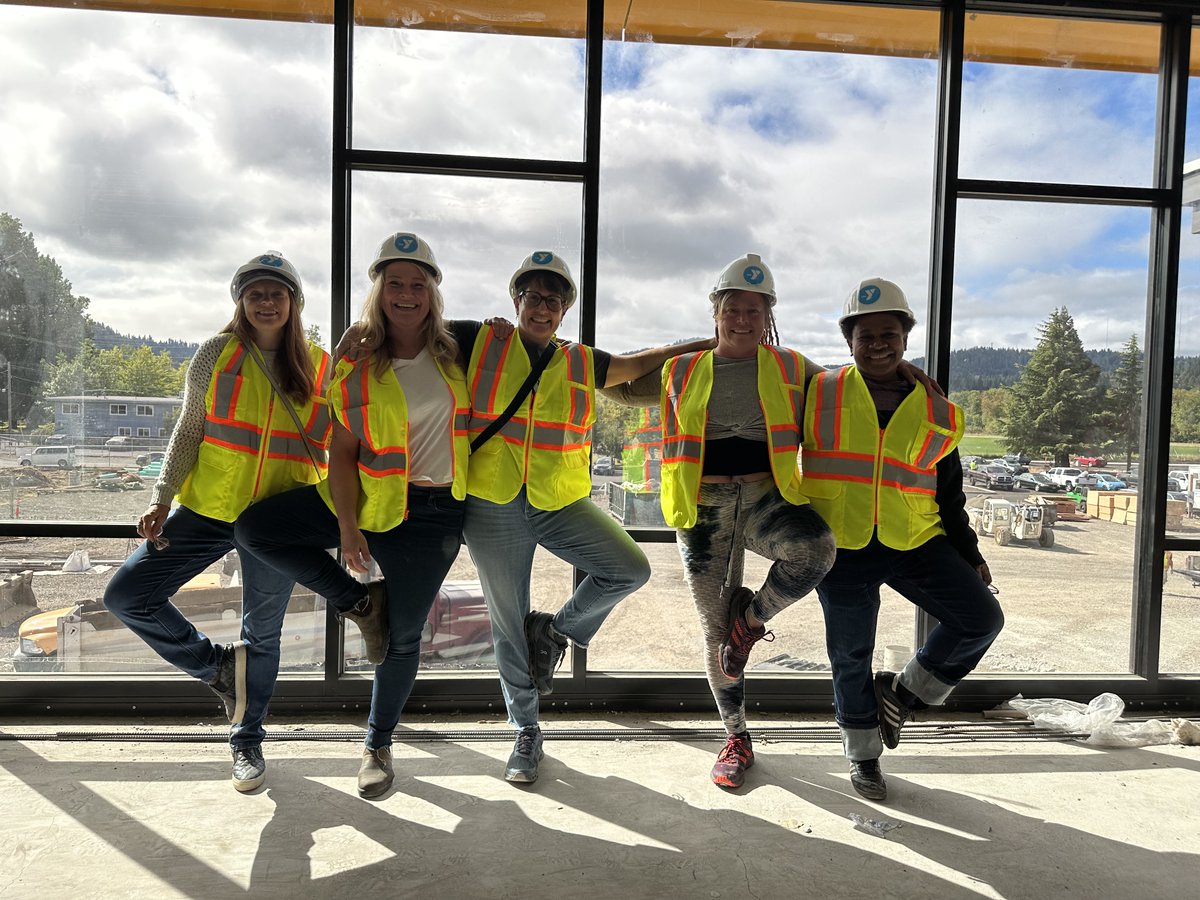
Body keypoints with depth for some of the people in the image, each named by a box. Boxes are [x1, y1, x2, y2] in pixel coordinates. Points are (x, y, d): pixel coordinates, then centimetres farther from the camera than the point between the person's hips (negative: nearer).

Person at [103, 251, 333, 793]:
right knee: (126, 595, -6)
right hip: (209, 508, 1)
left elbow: (335, 444, 7)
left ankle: (247, 741, 30)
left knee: (262, 634, 8)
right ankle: (218, 666, 14)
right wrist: (162, 499, -6)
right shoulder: (216, 354, 0)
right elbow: (188, 432, 3)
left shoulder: (318, 366, 1)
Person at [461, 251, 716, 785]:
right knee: (507, 622, 7)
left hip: (561, 502, 2)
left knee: (630, 569, -17)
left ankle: (555, 630, 11)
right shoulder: (482, 344, 1)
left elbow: (644, 362, 15)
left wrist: (710, 342, 11)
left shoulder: (583, 363, 7)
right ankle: (526, 732, 28)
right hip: (491, 506, -1)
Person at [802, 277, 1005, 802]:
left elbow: (950, 495, 14)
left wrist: (969, 555, 10)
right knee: (850, 655, 6)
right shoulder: (820, 395, 0)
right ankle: (863, 754, 31)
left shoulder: (935, 413, 7)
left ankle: (903, 692, 14)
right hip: (841, 548, -2)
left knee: (982, 618, -9)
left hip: (916, 542, 3)